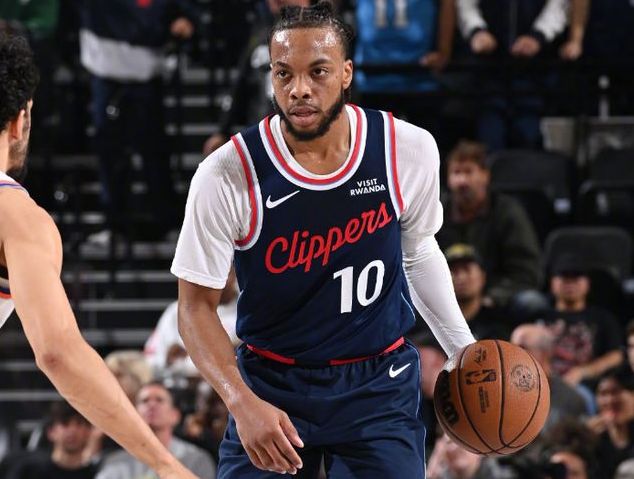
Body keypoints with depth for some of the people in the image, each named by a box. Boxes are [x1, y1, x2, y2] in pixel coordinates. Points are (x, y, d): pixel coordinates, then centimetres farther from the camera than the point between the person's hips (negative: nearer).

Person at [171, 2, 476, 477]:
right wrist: (242, 402, -24)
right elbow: (197, 304, -11)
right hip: (271, 386, -1)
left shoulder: (409, 151, -10)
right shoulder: (226, 176, -17)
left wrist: (465, 350, 7)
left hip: (380, 384, 1)